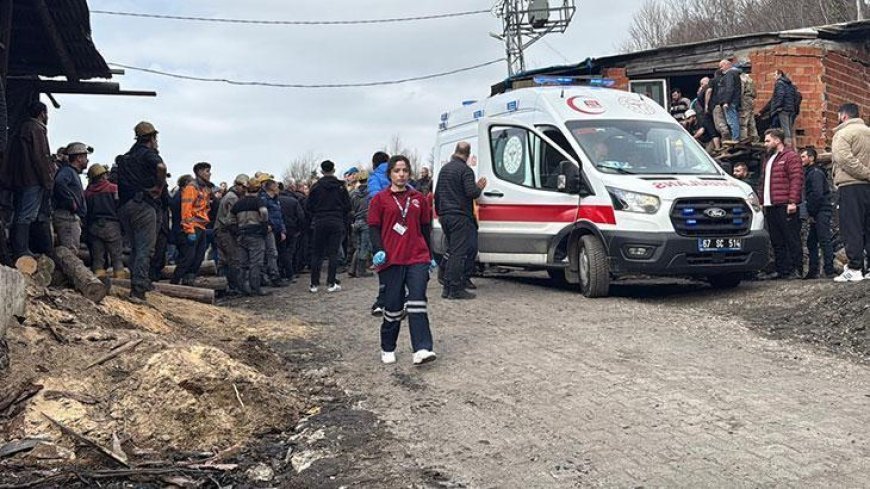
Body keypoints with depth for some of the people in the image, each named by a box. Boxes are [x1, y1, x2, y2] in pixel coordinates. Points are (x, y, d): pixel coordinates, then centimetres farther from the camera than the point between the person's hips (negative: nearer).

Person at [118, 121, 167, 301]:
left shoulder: (125, 157, 21)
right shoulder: (148, 153, -4)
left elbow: (119, 181, 26)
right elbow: (161, 167, -26)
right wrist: (159, 187, -14)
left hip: (124, 206, 8)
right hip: (143, 205, -8)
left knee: (135, 247, 18)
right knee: (145, 248, -8)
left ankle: (135, 285, 23)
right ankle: (138, 289, -15)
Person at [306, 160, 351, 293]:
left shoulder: (316, 187, 0)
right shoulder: (340, 186, -1)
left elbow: (310, 207, 2)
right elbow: (347, 206, 2)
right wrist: (344, 222, 13)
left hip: (320, 223, 1)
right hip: (337, 223, -1)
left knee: (317, 254, 6)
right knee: (333, 253, 2)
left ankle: (314, 284, 5)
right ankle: (331, 284, -1)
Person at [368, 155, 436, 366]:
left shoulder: (419, 199, 13)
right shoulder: (380, 199, 4)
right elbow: (373, 228, 2)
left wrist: (430, 256, 17)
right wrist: (378, 250, -14)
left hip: (417, 258, 2)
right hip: (391, 260, -2)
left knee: (417, 302, -10)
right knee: (393, 306, 3)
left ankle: (422, 349, -16)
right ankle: (387, 349, 19)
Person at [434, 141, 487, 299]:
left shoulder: (444, 169, 16)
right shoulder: (465, 170, -12)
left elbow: (437, 193, 23)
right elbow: (471, 192, -21)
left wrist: (439, 212, 32)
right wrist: (479, 188, 1)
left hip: (445, 215, 8)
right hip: (460, 217, -8)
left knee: (452, 252, 15)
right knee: (459, 253, -6)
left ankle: (447, 287, 15)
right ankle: (455, 289, -6)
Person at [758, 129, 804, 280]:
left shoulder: (790, 157, -3)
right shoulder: (769, 161, 24)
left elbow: (796, 180, -12)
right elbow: (763, 183, 23)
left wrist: (792, 201, -19)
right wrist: (761, 201, 13)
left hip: (785, 206, -9)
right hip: (770, 207, 9)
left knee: (792, 239, -5)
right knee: (777, 242, 9)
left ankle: (796, 270, -3)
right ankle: (781, 270, 14)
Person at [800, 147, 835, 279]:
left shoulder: (816, 173, -10)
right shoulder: (809, 172, 21)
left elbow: (817, 194, -19)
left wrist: (811, 214, -16)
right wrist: (810, 214, 14)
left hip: (821, 212, -10)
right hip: (816, 214, 10)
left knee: (824, 241, -11)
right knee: (811, 241, 10)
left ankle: (829, 271, -11)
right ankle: (813, 271, 14)